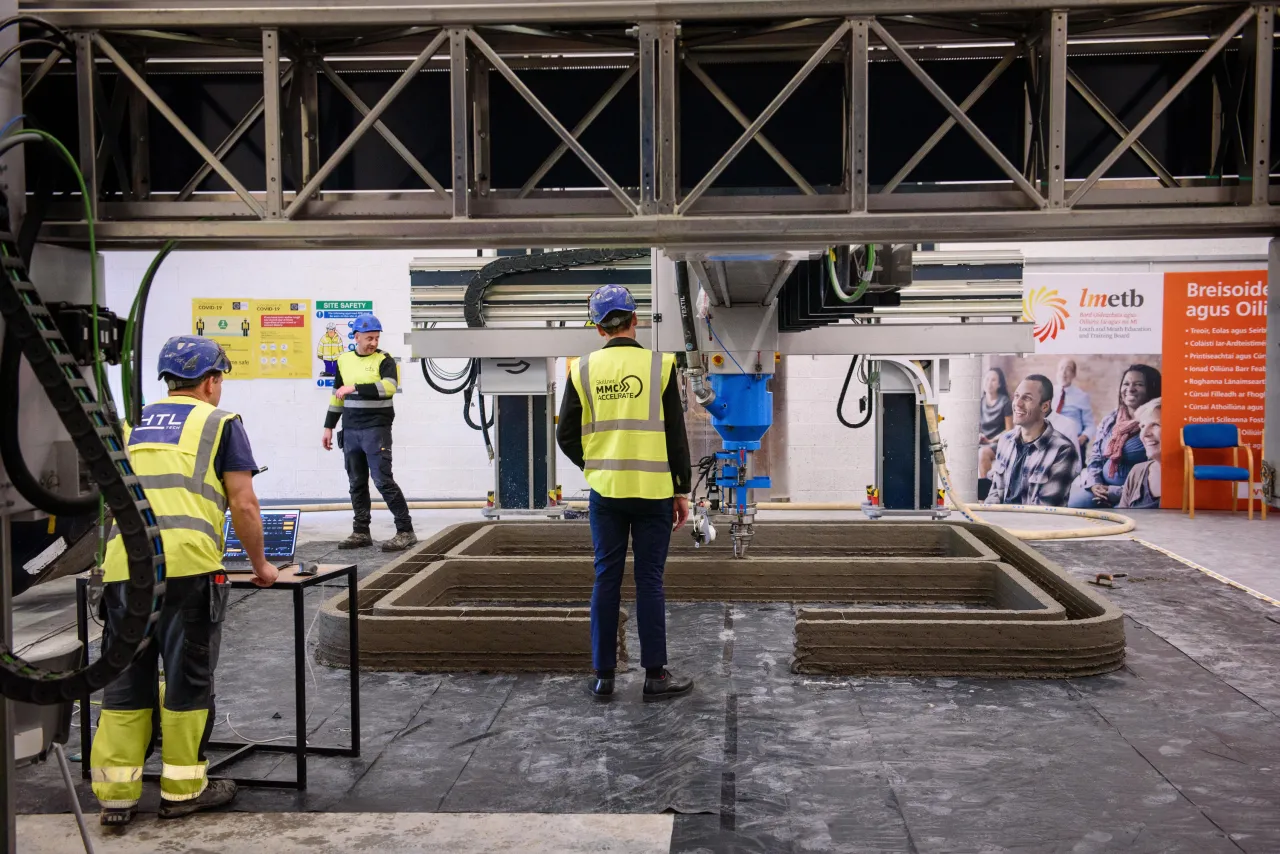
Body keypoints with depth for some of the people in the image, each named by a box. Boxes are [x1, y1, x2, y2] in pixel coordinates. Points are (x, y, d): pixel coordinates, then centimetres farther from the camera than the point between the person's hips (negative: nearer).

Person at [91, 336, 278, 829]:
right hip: (187, 563, -4)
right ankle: (182, 789, 17)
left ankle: (116, 794, 15)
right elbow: (243, 504, 2)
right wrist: (259, 564, 15)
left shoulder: (131, 426, 23)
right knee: (187, 679, 7)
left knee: (126, 680, 11)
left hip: (122, 564, 5)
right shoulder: (220, 423, 8)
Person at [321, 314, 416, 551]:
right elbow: (337, 397, 20)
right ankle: (361, 532, 17)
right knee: (357, 484, 9)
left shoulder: (384, 360, -4)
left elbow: (389, 387, -23)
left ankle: (405, 531, -3)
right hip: (350, 431, 5)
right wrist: (329, 427, 17)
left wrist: (355, 387, -24)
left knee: (383, 481, -9)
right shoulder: (344, 361, 12)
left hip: (376, 429, -5)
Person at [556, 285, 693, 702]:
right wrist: (682, 490, 4)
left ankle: (603, 676, 15)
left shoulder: (583, 370, 0)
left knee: (606, 580, 8)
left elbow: (567, 436, 3)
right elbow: (676, 434, -4)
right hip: (653, 489, -2)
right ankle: (655, 675, 12)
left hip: (605, 491, 2)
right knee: (649, 582, 5)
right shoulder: (659, 365, -5)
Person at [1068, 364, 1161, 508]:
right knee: (1074, 504, -19)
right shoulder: (1109, 421, 14)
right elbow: (1094, 458, 16)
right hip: (1103, 488, 6)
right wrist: (1094, 484, -4)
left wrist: (1118, 492, -16)